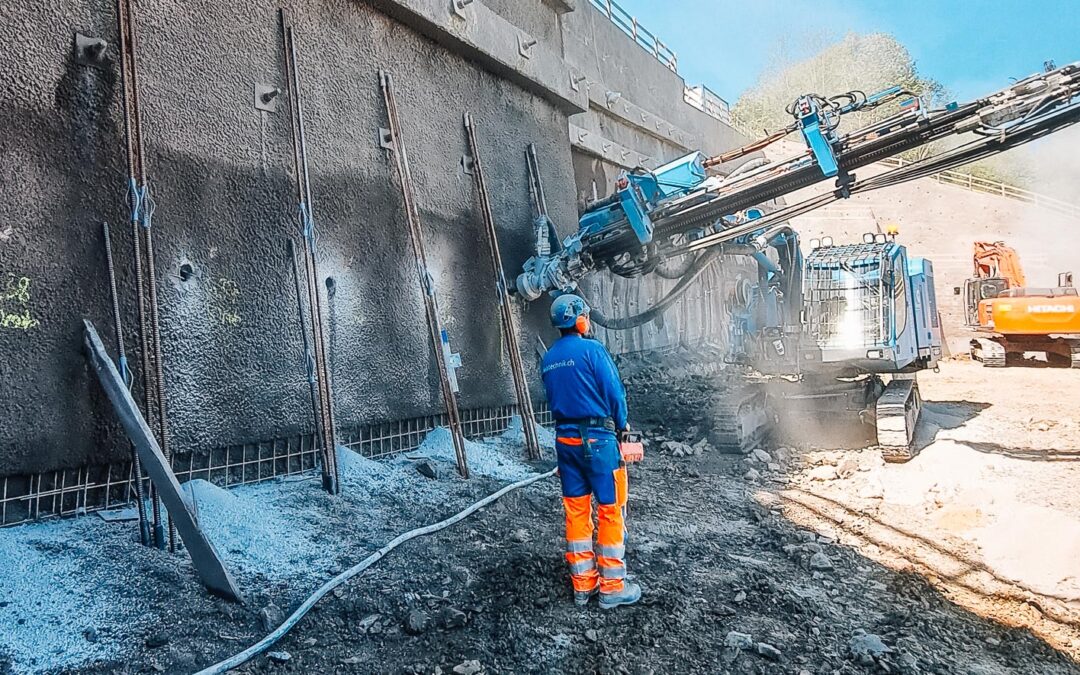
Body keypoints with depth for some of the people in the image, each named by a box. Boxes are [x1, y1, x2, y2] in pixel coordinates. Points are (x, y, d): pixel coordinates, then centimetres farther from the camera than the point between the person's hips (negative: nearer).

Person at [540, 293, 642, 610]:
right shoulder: (592, 349, -12)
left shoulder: (548, 359, 8)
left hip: (565, 439, 7)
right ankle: (612, 586, 10)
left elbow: (553, 399, 13)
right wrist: (621, 424, 5)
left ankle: (582, 583, 20)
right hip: (596, 439, -6)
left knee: (576, 511, 12)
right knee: (611, 510, 3)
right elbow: (614, 392, -11)